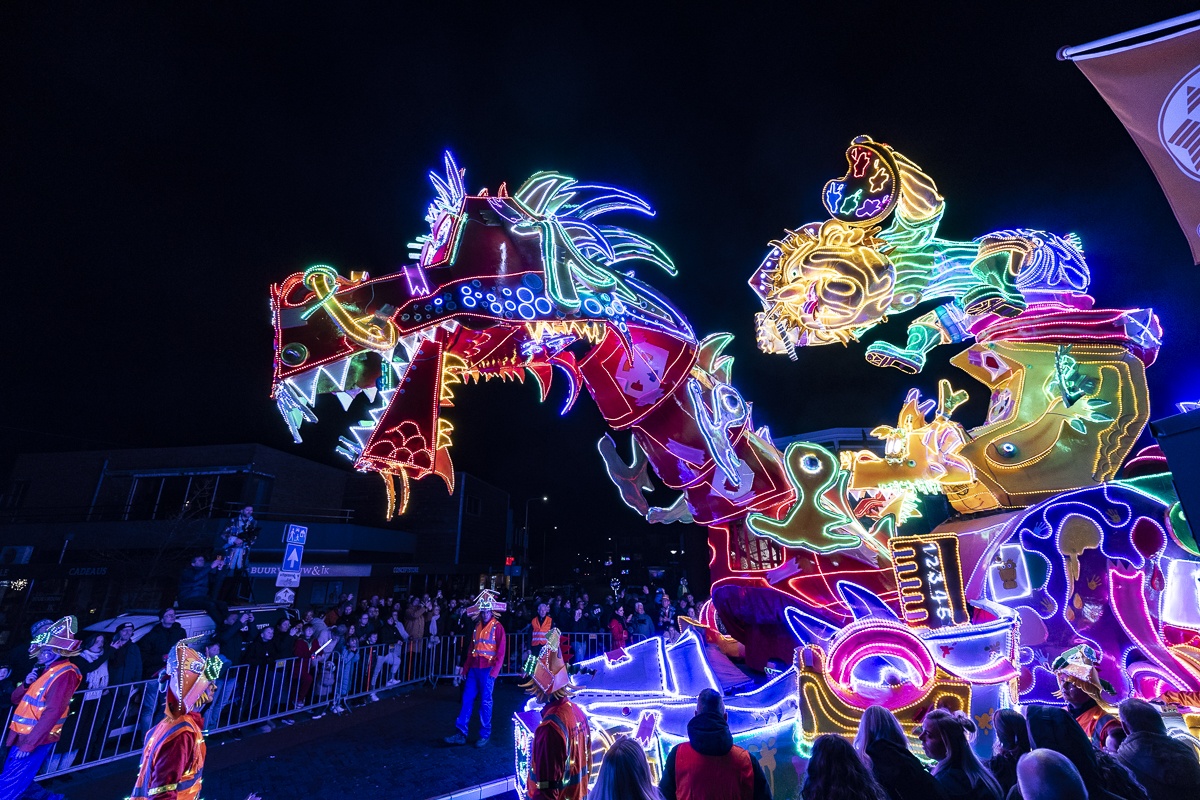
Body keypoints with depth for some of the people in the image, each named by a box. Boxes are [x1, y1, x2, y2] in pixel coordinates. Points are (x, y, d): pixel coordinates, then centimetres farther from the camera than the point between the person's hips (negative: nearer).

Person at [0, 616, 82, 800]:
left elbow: (52, 713, -23)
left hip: (35, 740, -9)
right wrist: (26, 684, -5)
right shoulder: (45, 670, 9)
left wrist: (29, 744, -22)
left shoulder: (64, 674, -20)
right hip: (21, 736, 9)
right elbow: (16, 699, 14)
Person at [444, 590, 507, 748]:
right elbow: (472, 648, 15)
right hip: (474, 668, 6)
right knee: (467, 699, 6)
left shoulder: (497, 627, -7)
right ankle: (461, 733, 16)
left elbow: (501, 652, -9)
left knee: (485, 701, 3)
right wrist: (466, 667, 11)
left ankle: (485, 735, 16)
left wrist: (495, 670, -16)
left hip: (487, 669, -5)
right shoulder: (477, 626, 11)